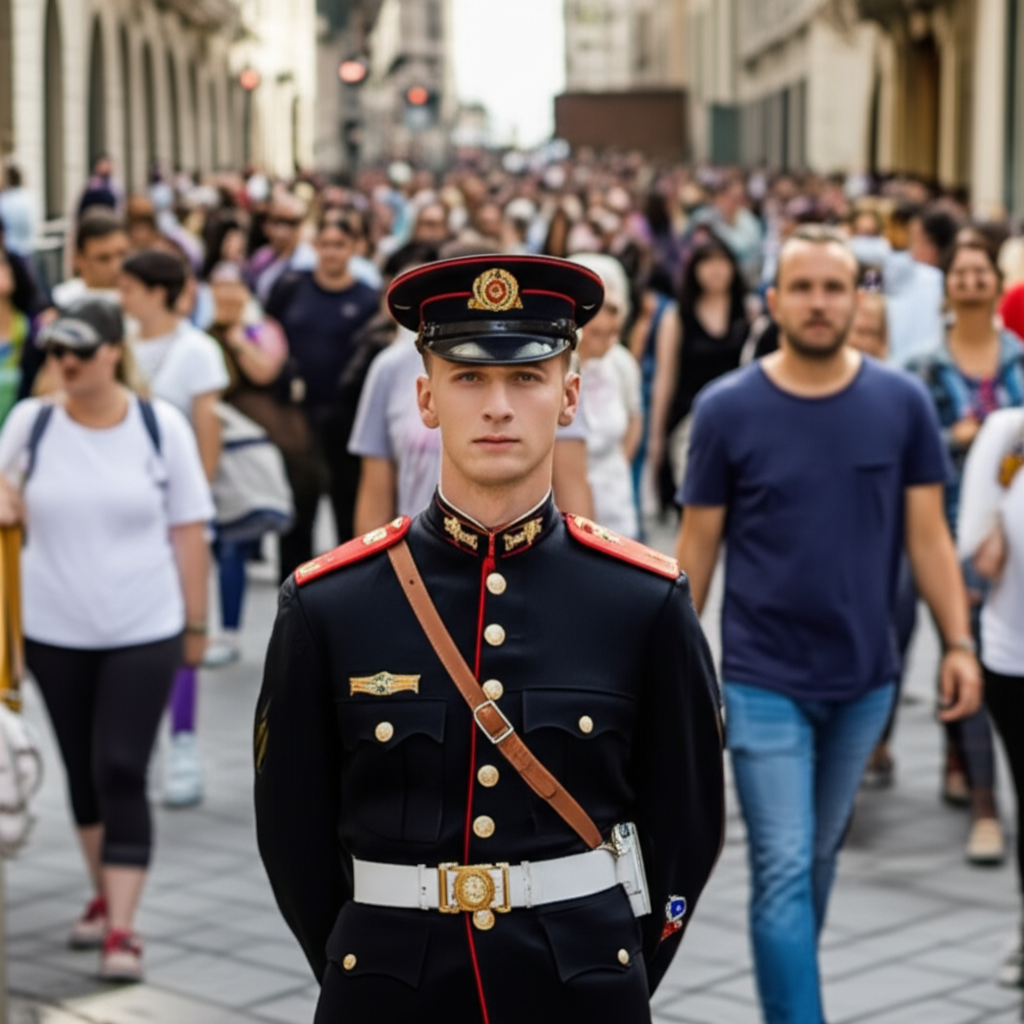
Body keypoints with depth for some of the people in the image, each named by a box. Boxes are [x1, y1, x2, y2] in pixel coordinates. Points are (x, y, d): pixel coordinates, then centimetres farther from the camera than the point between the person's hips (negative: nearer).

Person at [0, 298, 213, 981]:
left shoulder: (161, 425, -6)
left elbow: (189, 531, -1)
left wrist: (197, 622, 0)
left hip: (144, 631, -3)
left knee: (121, 773, -7)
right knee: (82, 769, 13)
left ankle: (122, 929, -4)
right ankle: (105, 894, 31)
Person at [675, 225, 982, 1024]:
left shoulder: (902, 403, -2)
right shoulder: (727, 409, -7)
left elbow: (928, 534, 2)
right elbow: (699, 543, -1)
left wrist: (959, 641, -6)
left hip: (865, 675, 3)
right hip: (764, 679, -2)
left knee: (821, 857, 17)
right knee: (784, 868, -6)